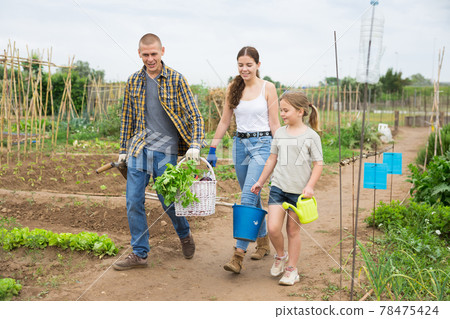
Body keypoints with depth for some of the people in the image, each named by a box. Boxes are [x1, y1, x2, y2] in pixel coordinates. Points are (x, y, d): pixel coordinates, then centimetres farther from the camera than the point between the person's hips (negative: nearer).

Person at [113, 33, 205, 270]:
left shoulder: (176, 80, -6)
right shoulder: (133, 82, 6)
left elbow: (194, 116, -7)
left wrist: (194, 145, -21)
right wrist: (123, 149, 16)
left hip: (167, 150, -4)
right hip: (139, 149, 4)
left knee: (168, 201, 4)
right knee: (133, 202, 2)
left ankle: (185, 235, 35)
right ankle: (139, 253, 15)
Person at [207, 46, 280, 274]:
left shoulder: (268, 88, -3)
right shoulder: (233, 88, 8)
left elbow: (274, 123, -2)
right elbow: (224, 121, 12)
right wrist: (212, 149, 9)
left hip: (262, 144, -5)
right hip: (240, 144, 5)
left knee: (248, 197, -14)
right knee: (252, 198, 12)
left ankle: (239, 254, -14)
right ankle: (263, 242, 29)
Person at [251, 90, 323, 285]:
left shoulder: (311, 136, -4)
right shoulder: (280, 133, 7)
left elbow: (318, 164, -4)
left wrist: (310, 186, -15)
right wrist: (260, 182, 19)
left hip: (299, 191, -3)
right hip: (278, 187, 3)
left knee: (293, 230, 6)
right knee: (273, 228, -8)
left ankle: (291, 269, 21)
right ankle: (280, 255, 21)